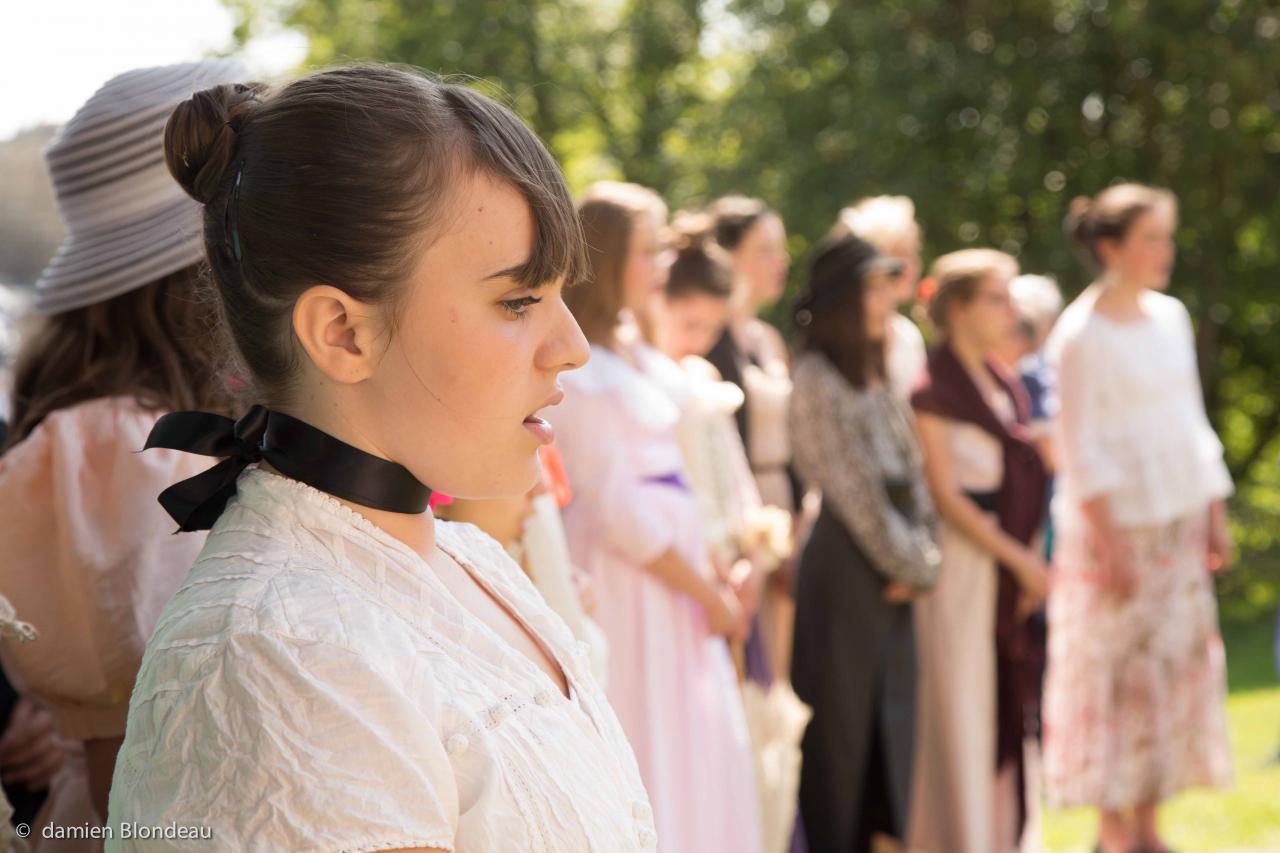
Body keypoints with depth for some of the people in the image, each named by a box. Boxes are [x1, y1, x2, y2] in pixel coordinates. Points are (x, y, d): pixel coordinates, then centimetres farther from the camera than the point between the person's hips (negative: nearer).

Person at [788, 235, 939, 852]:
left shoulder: (877, 377, 13)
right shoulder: (816, 379, -11)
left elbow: (912, 478, 12)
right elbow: (853, 490, -13)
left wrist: (922, 558, -1)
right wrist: (910, 566, -7)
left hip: (891, 581, 8)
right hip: (843, 574, -8)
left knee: (889, 729, 11)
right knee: (839, 730, -1)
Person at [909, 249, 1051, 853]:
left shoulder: (1005, 384, 14)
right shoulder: (932, 389, -10)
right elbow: (944, 494, -13)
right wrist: (1018, 558, -14)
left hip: (1012, 563, 7)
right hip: (962, 561, -7)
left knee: (1010, 706, 10)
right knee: (961, 709, -3)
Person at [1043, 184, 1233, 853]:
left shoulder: (1170, 317, 10)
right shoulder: (1080, 335, -10)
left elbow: (1192, 424, 15)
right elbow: (1079, 449, -12)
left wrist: (1214, 514, 11)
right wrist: (1109, 539, -16)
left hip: (1180, 522, 7)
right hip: (1116, 524, -7)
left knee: (1178, 668, 7)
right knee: (1116, 671, -3)